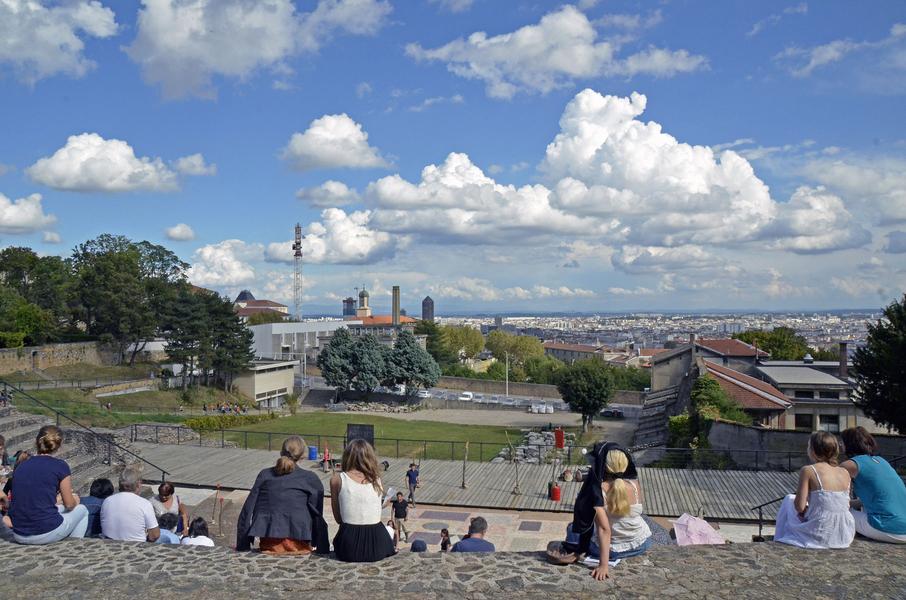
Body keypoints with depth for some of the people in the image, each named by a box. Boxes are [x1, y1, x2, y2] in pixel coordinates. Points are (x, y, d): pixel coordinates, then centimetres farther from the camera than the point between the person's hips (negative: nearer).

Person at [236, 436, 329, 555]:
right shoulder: (310, 479, 3)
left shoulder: (265, 475, 9)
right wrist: (322, 549, 12)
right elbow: (317, 515, 4)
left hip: (268, 546, 3)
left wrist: (242, 545, 16)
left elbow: (247, 510, 9)